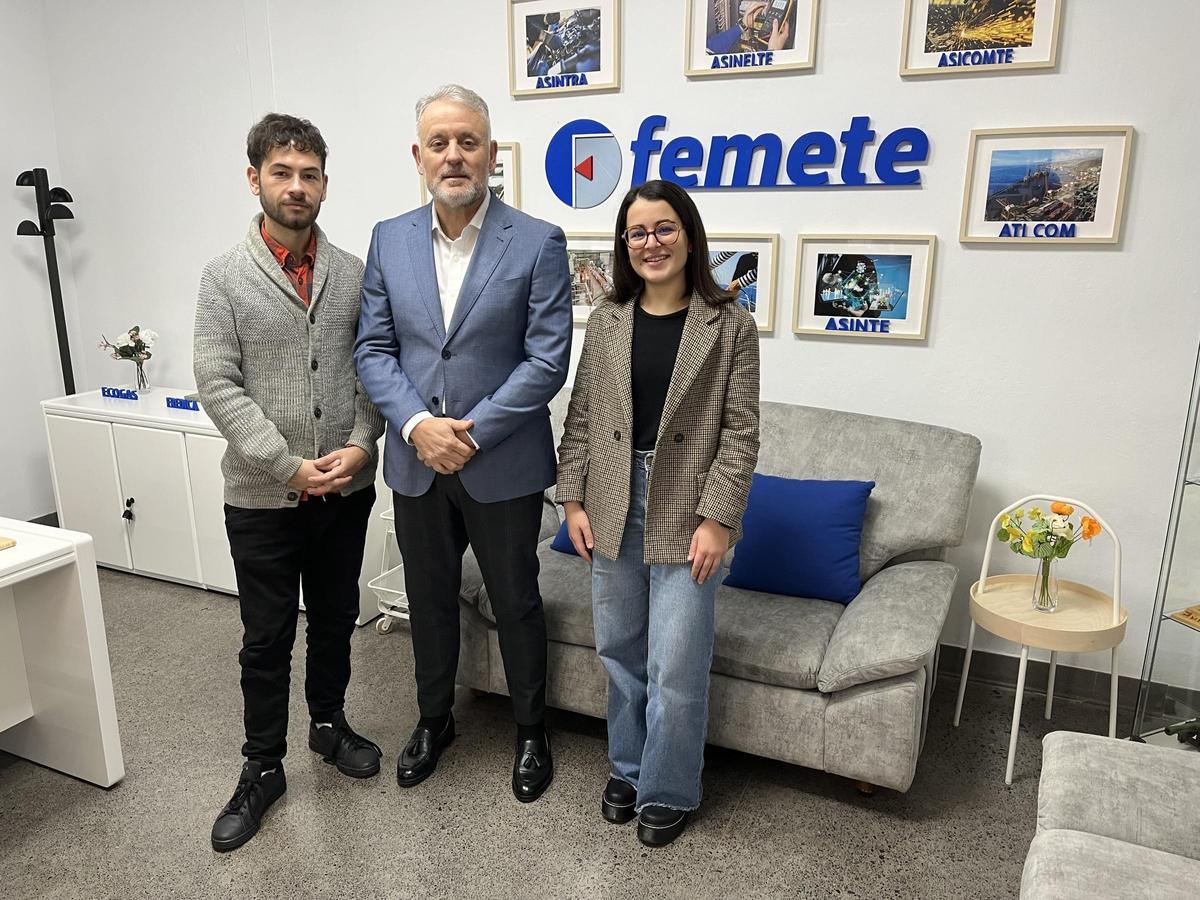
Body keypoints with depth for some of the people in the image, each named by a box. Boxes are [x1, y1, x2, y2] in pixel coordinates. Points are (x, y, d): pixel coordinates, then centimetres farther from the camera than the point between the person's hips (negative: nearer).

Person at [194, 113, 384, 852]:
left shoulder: (354, 273, 2)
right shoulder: (225, 276, -4)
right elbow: (219, 385, -10)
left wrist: (359, 445, -13)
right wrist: (289, 466, -16)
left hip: (347, 488, 3)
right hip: (262, 495, -2)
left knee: (335, 619, 18)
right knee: (267, 638, 10)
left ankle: (329, 723, 41)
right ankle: (264, 768, 28)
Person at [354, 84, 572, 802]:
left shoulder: (538, 243, -9)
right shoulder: (389, 240, 3)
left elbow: (548, 360, -13)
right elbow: (373, 349, 3)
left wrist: (471, 433, -17)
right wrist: (417, 425, -13)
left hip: (504, 466, -3)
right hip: (416, 461, 4)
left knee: (516, 603, 12)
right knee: (429, 601, 19)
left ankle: (532, 730, 35)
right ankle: (435, 719, 42)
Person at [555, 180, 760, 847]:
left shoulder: (730, 324, -5)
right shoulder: (606, 321, 5)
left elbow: (741, 431, -7)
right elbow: (581, 415, 7)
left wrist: (717, 518, -13)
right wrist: (573, 498, 2)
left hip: (687, 512, -3)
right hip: (613, 506, 4)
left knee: (675, 668, 3)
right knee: (621, 651, 16)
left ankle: (668, 791, 27)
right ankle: (628, 767, 38)